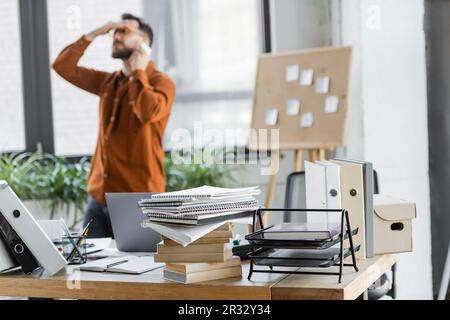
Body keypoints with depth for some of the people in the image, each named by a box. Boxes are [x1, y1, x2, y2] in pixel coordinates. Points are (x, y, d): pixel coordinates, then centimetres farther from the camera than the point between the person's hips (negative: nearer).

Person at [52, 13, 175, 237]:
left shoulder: (161, 82, -6)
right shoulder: (108, 82, 15)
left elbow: (148, 112, -26)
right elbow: (63, 66, 13)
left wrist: (138, 72, -11)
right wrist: (93, 34, 6)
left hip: (137, 200, -6)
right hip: (98, 196, 6)